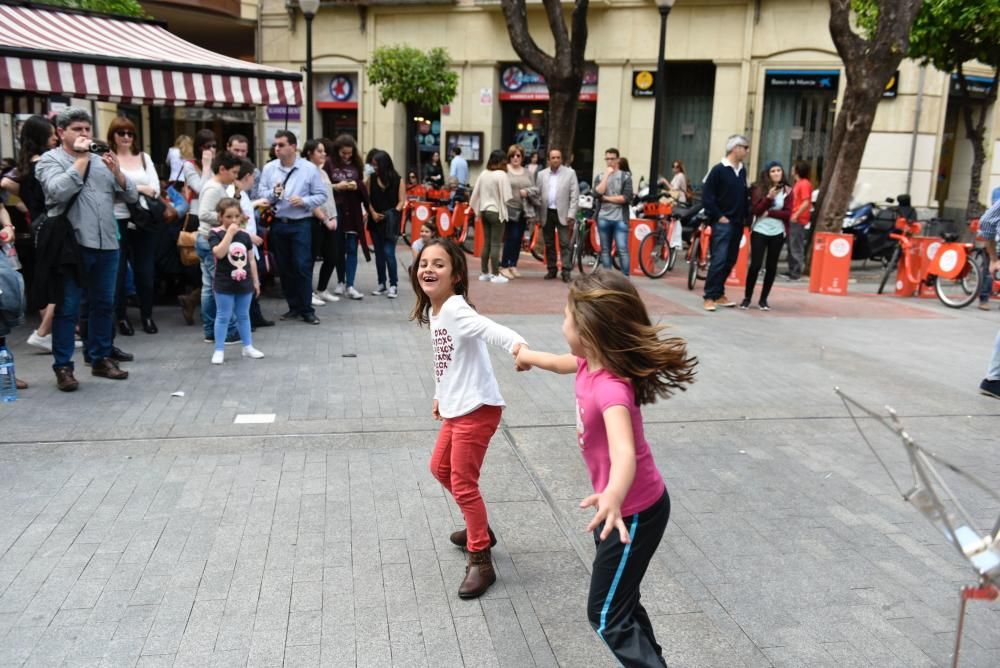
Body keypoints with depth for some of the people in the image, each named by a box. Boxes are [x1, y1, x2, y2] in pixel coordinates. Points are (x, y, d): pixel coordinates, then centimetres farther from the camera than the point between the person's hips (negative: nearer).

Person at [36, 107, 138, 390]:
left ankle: (100, 359, 23)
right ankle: (63, 366, 6)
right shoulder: (50, 159, 2)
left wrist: (117, 172, -6)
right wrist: (81, 159, -11)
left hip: (107, 244, 5)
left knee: (104, 304, 12)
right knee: (67, 308, -1)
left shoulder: (101, 160, 15)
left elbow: (132, 196, 11)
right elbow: (58, 191, -18)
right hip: (72, 246, -5)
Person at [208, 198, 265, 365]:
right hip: (224, 284, -4)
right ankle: (219, 350, 10)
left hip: (244, 283, 4)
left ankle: (248, 347, 25)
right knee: (223, 317, 3)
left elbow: (251, 260, 10)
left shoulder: (244, 235, 4)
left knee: (243, 316, 15)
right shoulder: (215, 233, -9)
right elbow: (219, 253, -27)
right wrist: (230, 233, -25)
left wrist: (256, 281, 10)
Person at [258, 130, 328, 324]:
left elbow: (321, 195, -2)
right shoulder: (269, 168, 5)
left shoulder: (310, 168, -3)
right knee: (284, 268, 8)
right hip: (278, 224, 4)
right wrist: (273, 193, -14)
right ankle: (294, 307, 20)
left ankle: (307, 310, 3)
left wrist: (304, 201, -17)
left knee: (302, 267, -6)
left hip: (301, 224, -3)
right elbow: (261, 195, 5)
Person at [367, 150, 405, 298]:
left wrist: (393, 214, -19)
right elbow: (368, 199, 4)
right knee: (379, 253, 9)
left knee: (388, 252, -11)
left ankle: (393, 285, -1)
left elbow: (401, 201, -4)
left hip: (391, 222, -4)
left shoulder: (398, 180, -3)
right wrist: (373, 213, -11)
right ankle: (382, 284, 18)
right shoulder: (371, 179, 5)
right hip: (375, 221, 4)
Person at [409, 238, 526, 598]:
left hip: (477, 408, -10)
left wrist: (518, 345, -59)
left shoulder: (456, 309, -22)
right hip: (455, 408, 10)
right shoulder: (433, 311, 7)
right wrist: (440, 396, 24)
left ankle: (480, 561, 11)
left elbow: (492, 329, -40)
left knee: (463, 483, -3)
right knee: (440, 468, 25)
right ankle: (478, 528, 42)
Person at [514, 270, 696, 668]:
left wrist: (613, 496, -72)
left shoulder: (611, 388, -33)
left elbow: (625, 451, -51)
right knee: (620, 601, 23)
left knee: (607, 616, 2)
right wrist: (528, 356, 38)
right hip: (623, 503, 9)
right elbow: (563, 363, 18)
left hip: (634, 512, -9)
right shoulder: (593, 363, -7)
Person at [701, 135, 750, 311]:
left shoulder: (742, 170, 12)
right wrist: (719, 216, -13)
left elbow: (744, 195, 19)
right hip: (722, 223, -7)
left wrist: (745, 216, 8)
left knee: (730, 261, 10)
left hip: (738, 224, 7)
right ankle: (709, 297, -6)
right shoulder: (718, 170, -8)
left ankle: (719, 294, 19)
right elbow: (707, 196, -10)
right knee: (719, 260, -11)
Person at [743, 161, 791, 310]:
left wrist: (769, 213, -12)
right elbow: (755, 210, -9)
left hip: (777, 233, 2)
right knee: (755, 265, -6)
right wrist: (769, 197, -20)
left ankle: (763, 299, 15)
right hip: (759, 231, -2)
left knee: (771, 267, 5)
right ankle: (747, 297, 7)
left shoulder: (787, 190, 3)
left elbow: (788, 214, -4)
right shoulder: (758, 188, 0)